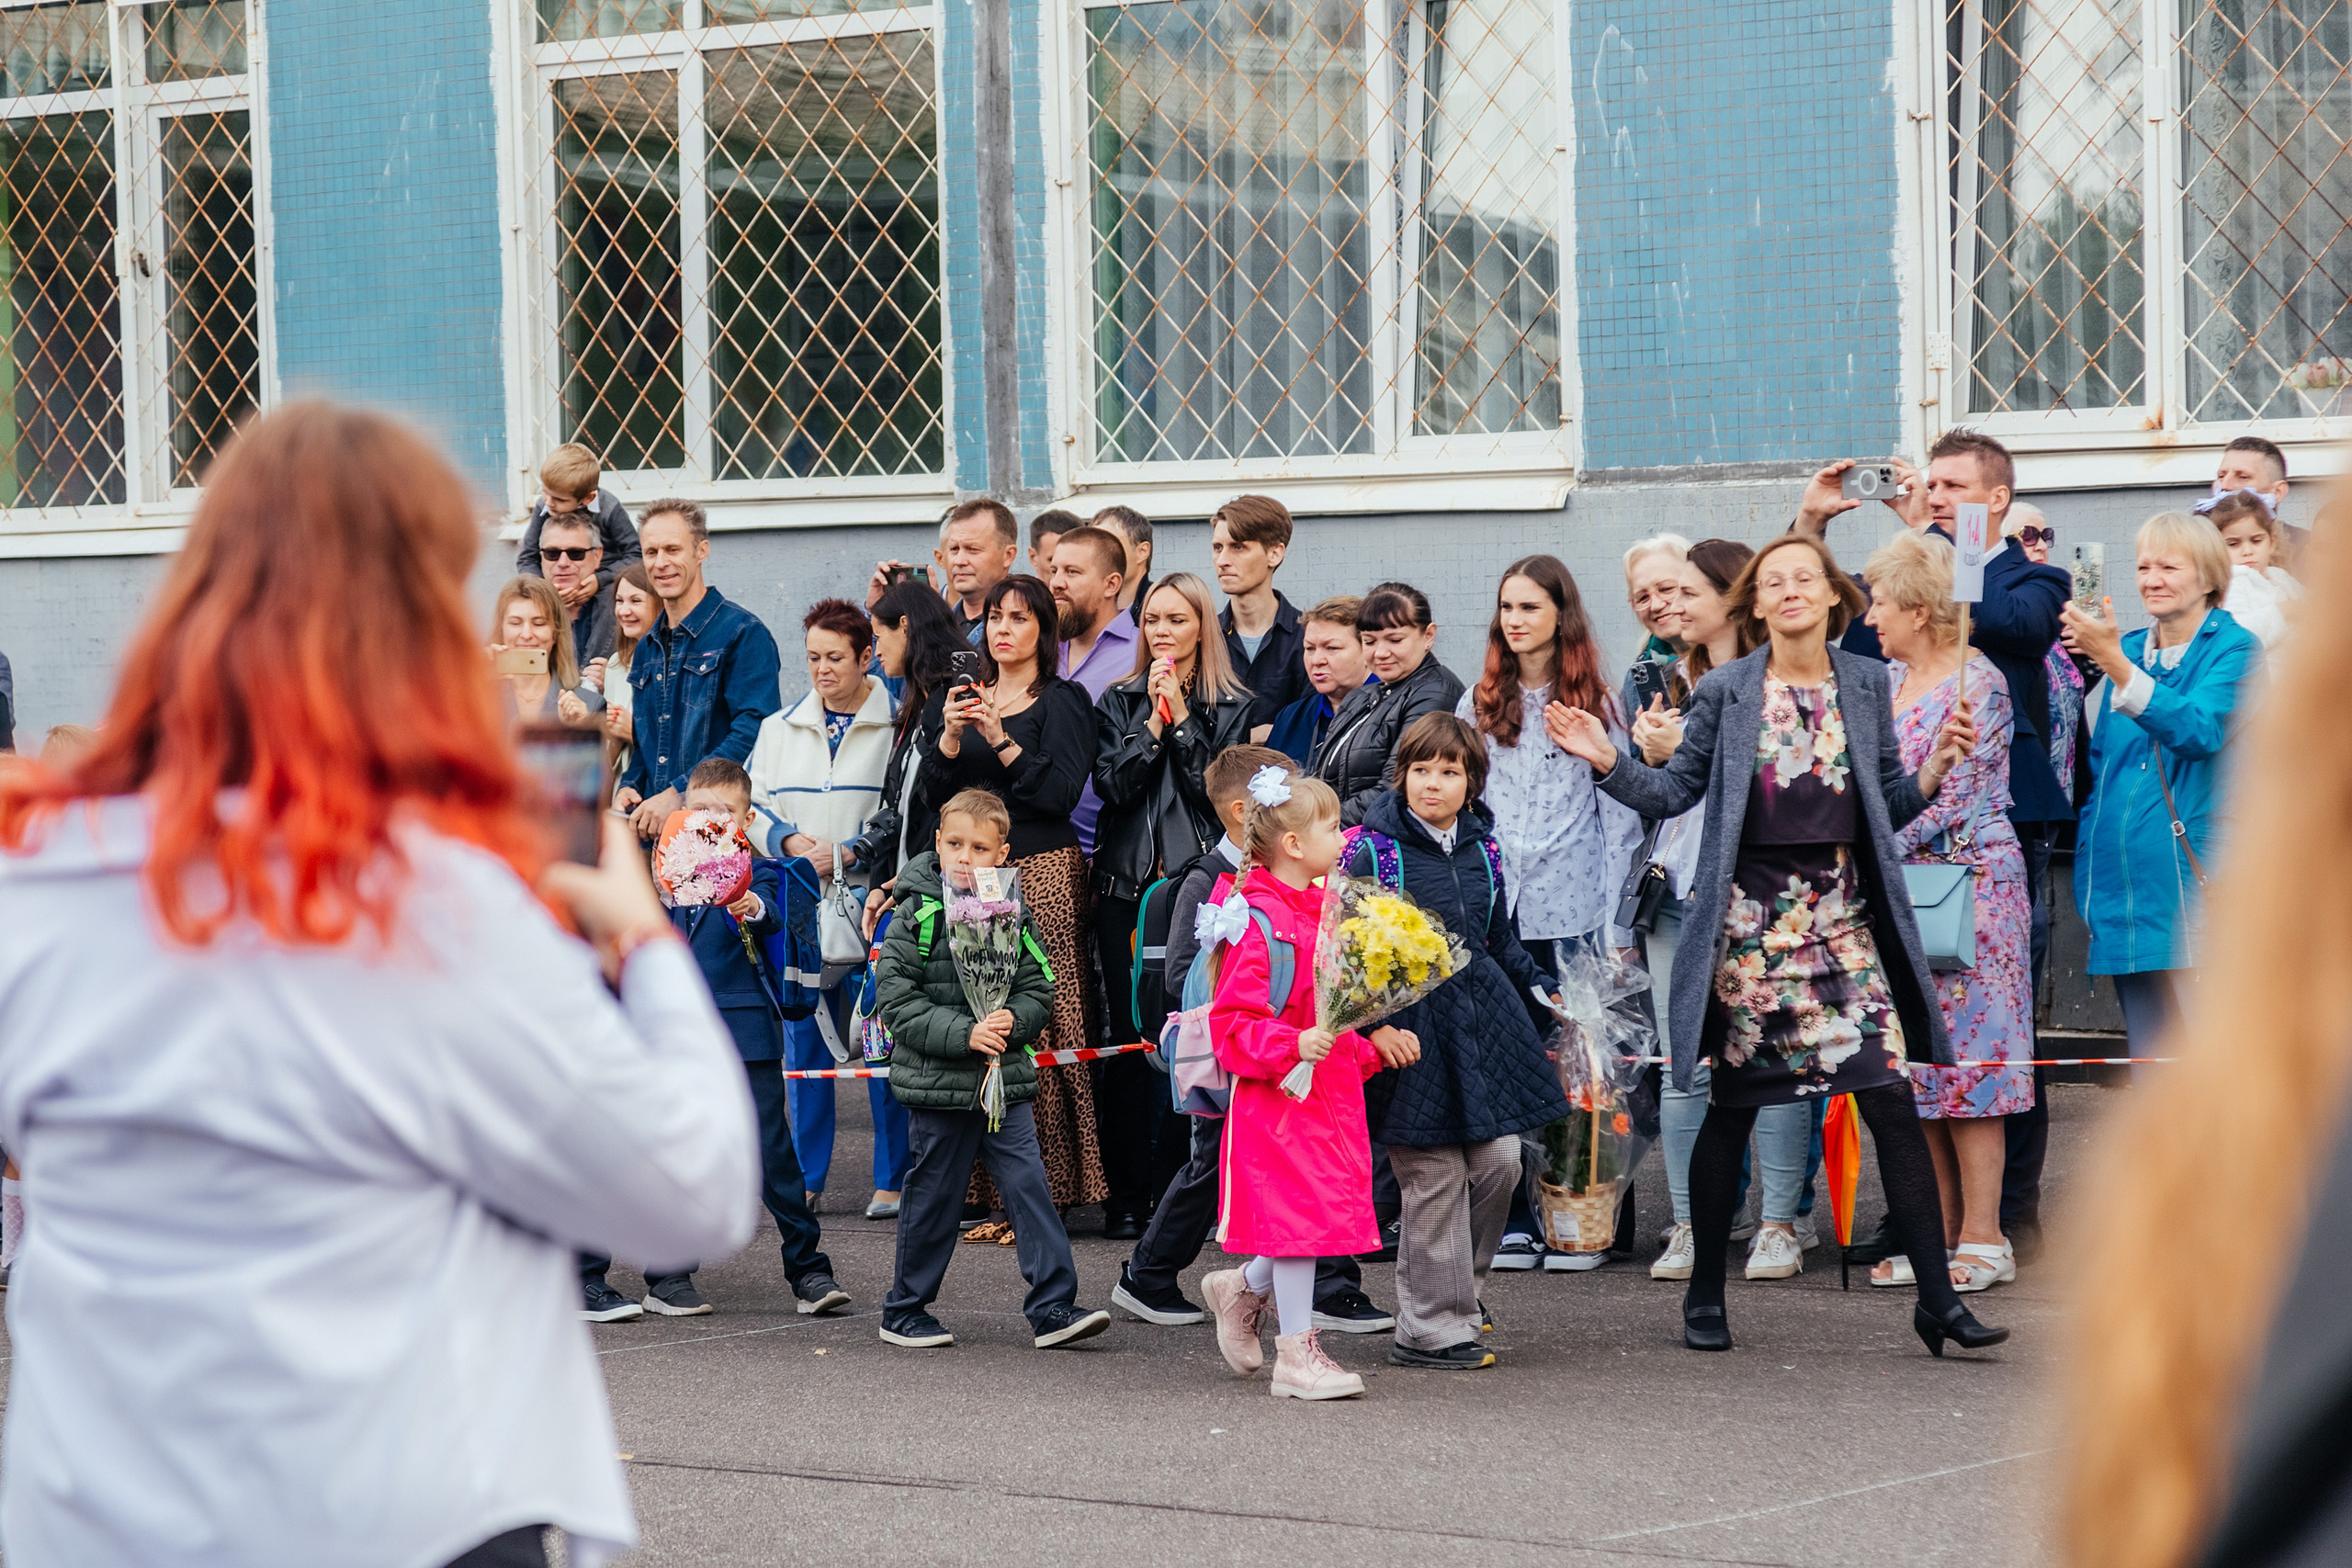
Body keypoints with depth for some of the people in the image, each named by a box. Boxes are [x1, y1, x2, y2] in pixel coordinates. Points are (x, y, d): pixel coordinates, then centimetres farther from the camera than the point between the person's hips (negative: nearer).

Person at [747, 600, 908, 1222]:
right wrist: (790, 840, -6)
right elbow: (753, 804, 13)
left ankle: (893, 1179, 4)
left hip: (872, 906, -4)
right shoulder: (779, 729, 14)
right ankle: (805, 1179, 12)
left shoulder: (898, 727, -1)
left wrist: (850, 853, -13)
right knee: (803, 1043, 5)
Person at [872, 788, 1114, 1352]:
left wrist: (1012, 1019, -13)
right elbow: (896, 999, -10)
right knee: (933, 1199, 5)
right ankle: (904, 1310, 20)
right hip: (938, 1085, -3)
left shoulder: (1013, 916, 5)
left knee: (1029, 1186, -3)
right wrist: (963, 1032, -19)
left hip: (1006, 1079, 3)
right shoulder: (916, 916, -6)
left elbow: (1039, 989, 9)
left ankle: (1053, 1308, -2)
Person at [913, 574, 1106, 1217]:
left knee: (1037, 1022, -11)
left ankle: (1045, 1191, -9)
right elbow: (929, 797, 11)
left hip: (1041, 875, -5)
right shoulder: (963, 701, 18)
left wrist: (1001, 738, -17)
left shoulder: (1061, 701, 3)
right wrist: (949, 740, -6)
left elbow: (1061, 792, -9)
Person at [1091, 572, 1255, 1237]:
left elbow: (1220, 790, -5)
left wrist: (1180, 719, -7)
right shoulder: (1119, 701, 12)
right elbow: (1112, 784, 0)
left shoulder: (1231, 708, 7)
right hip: (1126, 888, 2)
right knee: (1129, 1038, 0)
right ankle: (1128, 1193, 5)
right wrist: (1153, 721, -7)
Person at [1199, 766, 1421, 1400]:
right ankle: (1297, 1354, 4)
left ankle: (1242, 1288, 33)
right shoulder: (1260, 923, -16)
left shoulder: (1327, 910, 12)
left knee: (1327, 1204, 9)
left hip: (1334, 1088, 9)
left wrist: (1376, 1041, 13)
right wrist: (1294, 1045, -30)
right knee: (1298, 1212, -5)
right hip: (1279, 1093, -9)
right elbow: (1232, 1025, -19)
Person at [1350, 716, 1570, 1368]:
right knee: (1434, 1175, -5)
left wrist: (1544, 991, 14)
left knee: (1499, 1161, 3)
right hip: (1411, 1024, -6)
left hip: (1482, 1018, 6)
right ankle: (1431, 1329, 3)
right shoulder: (1374, 851, -7)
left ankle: (1456, 1287, 24)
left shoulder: (1486, 850, 10)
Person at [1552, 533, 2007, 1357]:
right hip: (1750, 913, -1)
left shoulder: (1866, 684, 8)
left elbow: (1890, 801, 12)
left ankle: (1937, 1298, -4)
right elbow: (1675, 791, 7)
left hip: (1840, 912, 1)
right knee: (1733, 1105, 5)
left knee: (1890, 1100, -6)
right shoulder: (1726, 692, 2)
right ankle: (1705, 1295, 19)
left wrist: (1937, 768, -6)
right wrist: (1608, 762, -9)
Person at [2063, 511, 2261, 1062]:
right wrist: (2088, 881, 17)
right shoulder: (2127, 649, 15)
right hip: (2127, 888, 6)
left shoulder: (2233, 648, -3)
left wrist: (2117, 667, -31)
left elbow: (2200, 730, -22)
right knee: (2147, 1057, 7)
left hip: (2196, 883, -6)